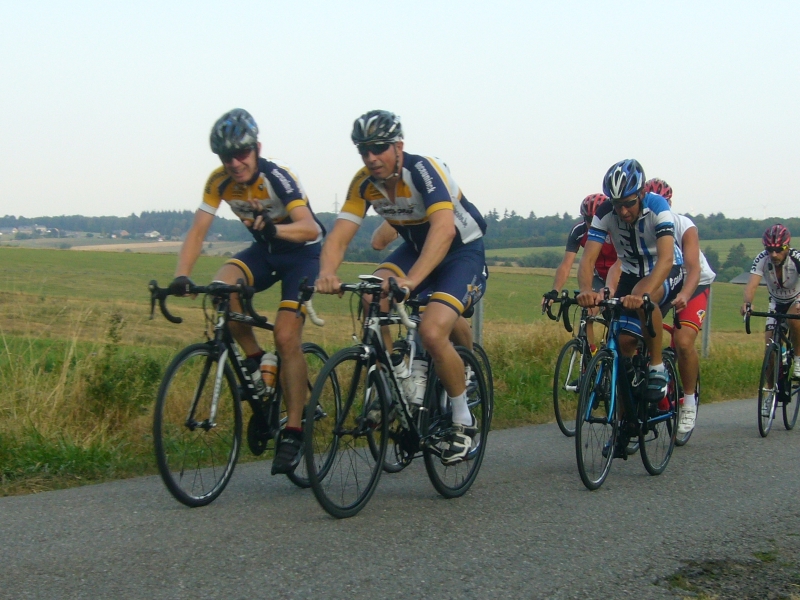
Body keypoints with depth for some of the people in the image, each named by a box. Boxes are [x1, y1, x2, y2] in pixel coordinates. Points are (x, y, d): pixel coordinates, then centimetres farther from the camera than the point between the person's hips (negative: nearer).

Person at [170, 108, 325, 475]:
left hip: (301, 252, -5)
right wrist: (181, 276, -30)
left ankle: (293, 433, -8)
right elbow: (198, 231, -15)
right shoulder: (220, 182, -12)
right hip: (263, 251, 5)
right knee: (221, 288, -27)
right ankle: (256, 362, -5)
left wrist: (274, 228, -57)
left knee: (287, 337, -17)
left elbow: (311, 228, -37)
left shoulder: (277, 176, -27)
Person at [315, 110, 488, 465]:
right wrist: (326, 274, -40)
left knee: (432, 332, -27)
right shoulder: (364, 183, -11)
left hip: (463, 252, -6)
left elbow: (444, 229, -44)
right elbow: (338, 237, -17)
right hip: (415, 248, 6)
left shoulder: (424, 170, -29)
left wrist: (411, 280, -58)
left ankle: (464, 421, -6)